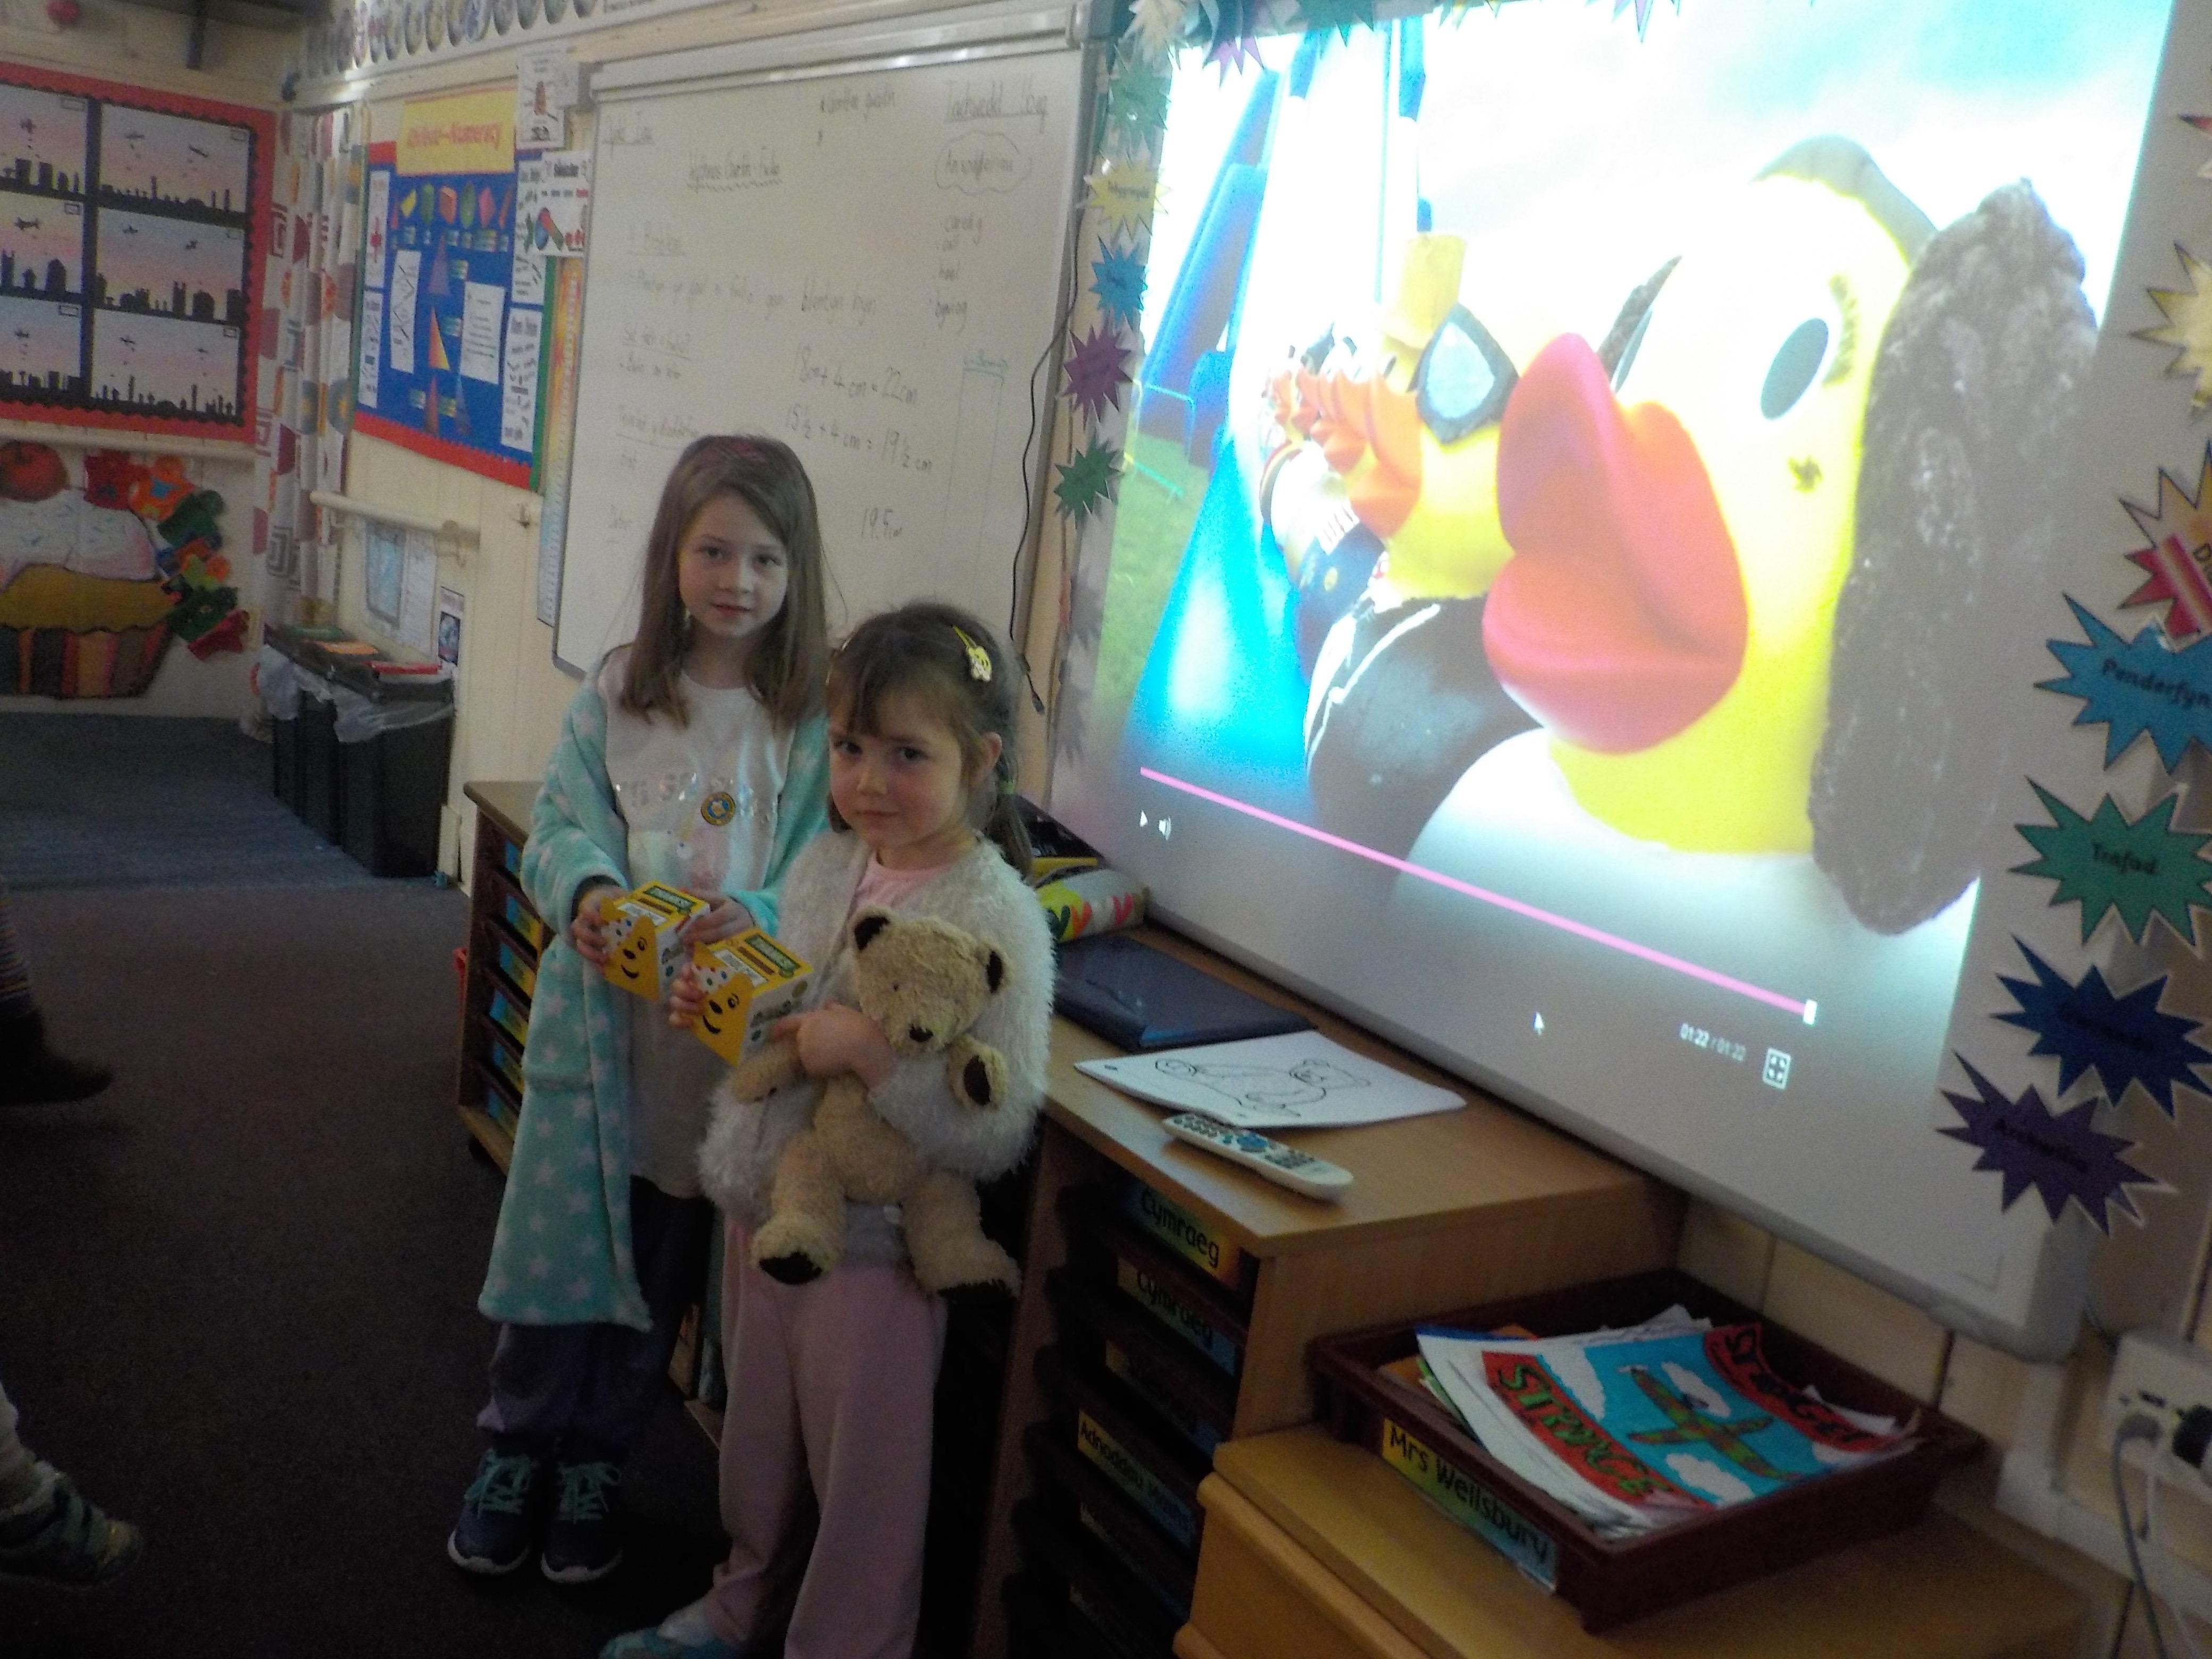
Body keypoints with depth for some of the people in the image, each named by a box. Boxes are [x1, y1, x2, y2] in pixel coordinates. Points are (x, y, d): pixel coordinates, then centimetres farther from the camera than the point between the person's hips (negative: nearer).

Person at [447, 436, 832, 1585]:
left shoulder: (813, 717, -6)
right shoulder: (617, 693, -1)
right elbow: (560, 824, -2)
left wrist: (753, 913, -29)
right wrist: (589, 890, -24)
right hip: (598, 1007, 1)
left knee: (659, 1261, 14)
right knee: (556, 1232, 11)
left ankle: (594, 1463, 37)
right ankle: (516, 1448, 36)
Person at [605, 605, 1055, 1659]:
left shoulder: (995, 916, -21)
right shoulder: (824, 863, 1)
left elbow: (997, 1133, -24)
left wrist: (871, 1049, -32)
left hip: (873, 1249, -7)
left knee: (860, 1483, 12)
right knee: (757, 1443, 27)